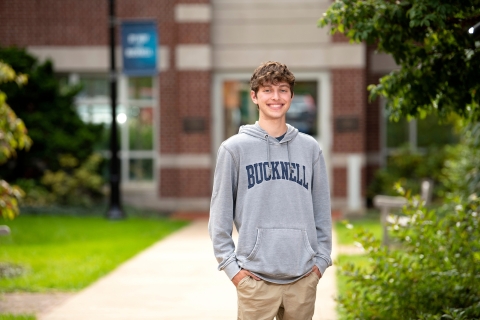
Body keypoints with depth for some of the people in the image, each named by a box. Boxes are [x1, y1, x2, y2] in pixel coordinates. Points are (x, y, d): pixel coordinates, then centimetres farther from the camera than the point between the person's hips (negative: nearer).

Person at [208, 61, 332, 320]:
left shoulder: (310, 148, 9)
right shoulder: (234, 148, 0)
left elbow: (322, 211, 12)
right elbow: (220, 214, 0)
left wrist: (321, 259, 6)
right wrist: (230, 265, -5)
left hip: (303, 277, 3)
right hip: (256, 278, -3)